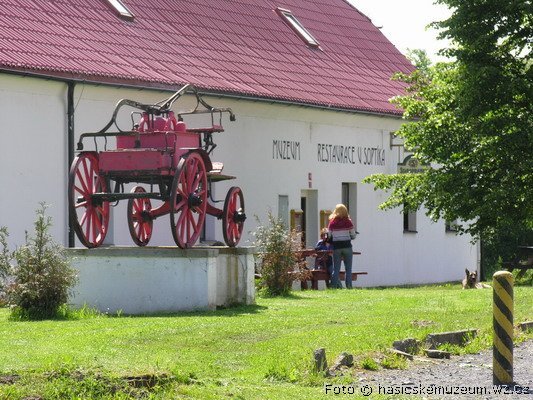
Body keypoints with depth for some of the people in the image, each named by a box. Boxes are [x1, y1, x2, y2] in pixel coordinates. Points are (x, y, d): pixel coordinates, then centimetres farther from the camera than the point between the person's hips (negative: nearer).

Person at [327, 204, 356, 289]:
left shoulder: (332, 223, -2)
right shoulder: (348, 222, -4)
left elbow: (329, 236, 1)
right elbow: (353, 236, -1)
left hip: (336, 247, 1)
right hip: (347, 246, -1)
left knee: (336, 269, 5)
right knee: (348, 269, 4)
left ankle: (334, 286, -1)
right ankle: (349, 286, -1)